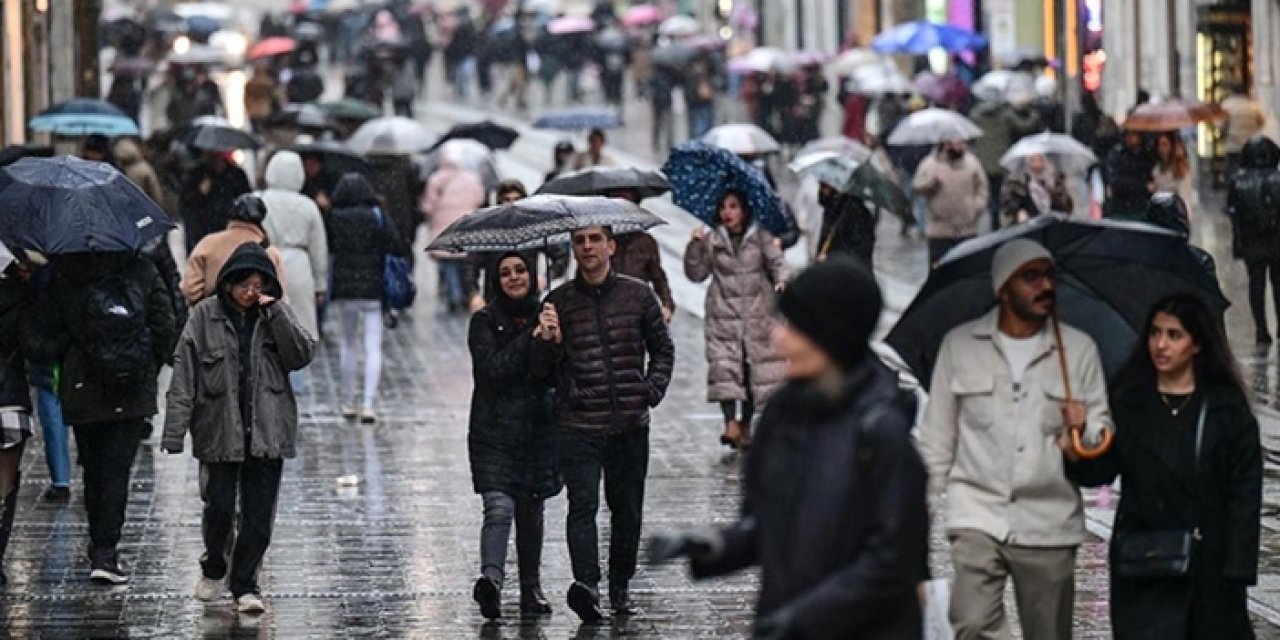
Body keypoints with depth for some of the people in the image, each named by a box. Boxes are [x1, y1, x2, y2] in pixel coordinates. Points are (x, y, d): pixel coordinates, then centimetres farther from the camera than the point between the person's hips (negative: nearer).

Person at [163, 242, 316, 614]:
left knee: (259, 514, 1)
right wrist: (175, 431, -10)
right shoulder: (206, 316, -1)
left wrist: (273, 312, -13)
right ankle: (215, 569, 26)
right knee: (219, 507, 0)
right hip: (219, 430, -2)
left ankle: (245, 584, 13)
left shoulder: (278, 315, 6)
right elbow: (184, 375, -4)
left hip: (267, 432, 2)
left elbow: (302, 355, -7)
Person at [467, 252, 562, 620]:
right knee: (499, 507, -18)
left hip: (537, 433, 3)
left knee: (531, 511, 11)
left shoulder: (545, 318, 8)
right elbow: (493, 370, -15)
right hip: (494, 433, -3)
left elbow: (554, 377, -2)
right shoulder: (485, 321, -1)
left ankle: (531, 589, 23)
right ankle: (491, 578, -32)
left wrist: (552, 343, -21)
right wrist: (533, 340, -18)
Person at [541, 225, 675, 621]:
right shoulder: (559, 302, 3)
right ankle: (586, 583, -28)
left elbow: (662, 349, 16)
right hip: (578, 425, -2)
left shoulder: (637, 295, 6)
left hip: (630, 425, 2)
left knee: (627, 510, 9)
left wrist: (652, 390, 2)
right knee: (583, 503, -17)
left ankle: (620, 586, 23)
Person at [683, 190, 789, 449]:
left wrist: (782, 278, -26)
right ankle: (731, 422, -22)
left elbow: (777, 262, -5)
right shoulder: (711, 240, 6)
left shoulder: (761, 238, 4)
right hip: (723, 316, 0)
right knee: (723, 366, -16)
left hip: (757, 316, 0)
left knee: (755, 369, 4)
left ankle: (746, 425, 16)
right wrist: (695, 245, -9)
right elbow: (696, 273, 5)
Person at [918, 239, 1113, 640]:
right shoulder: (960, 345, 6)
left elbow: (1103, 431, 11)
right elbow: (938, 433, 9)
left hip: (1049, 520, 2)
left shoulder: (1079, 349, 9)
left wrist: (1085, 429, -12)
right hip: (978, 511, -2)